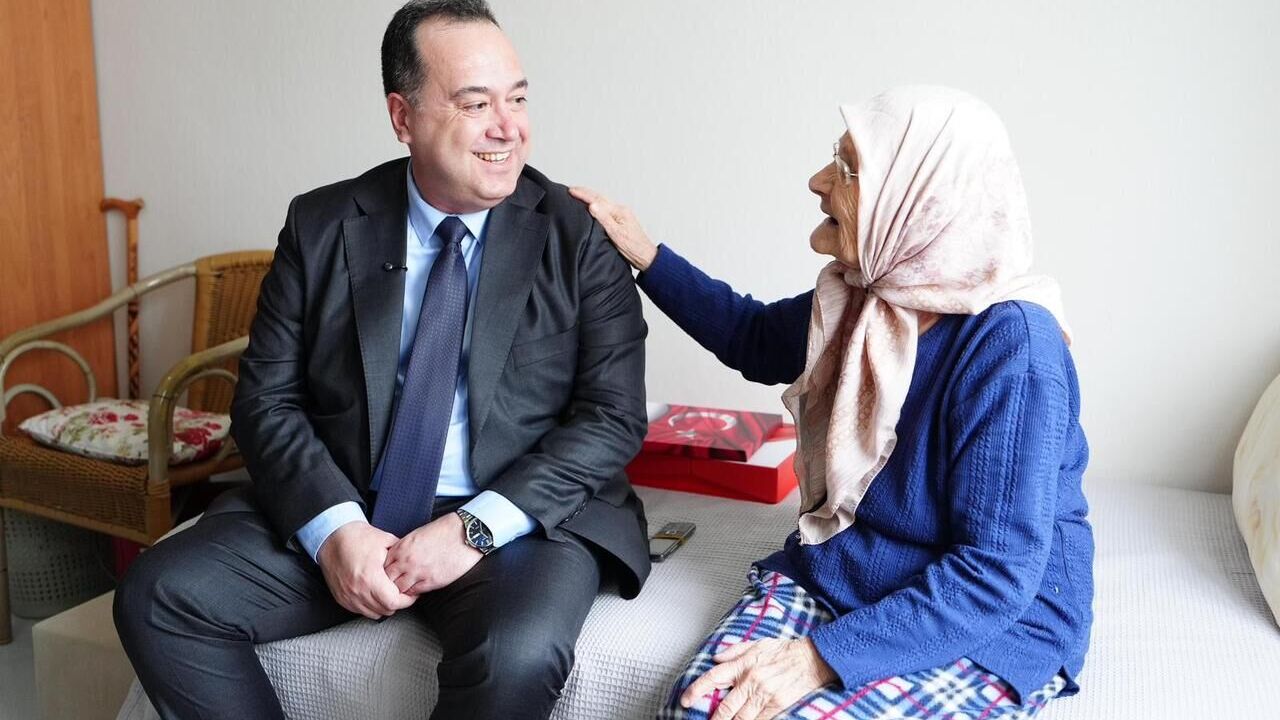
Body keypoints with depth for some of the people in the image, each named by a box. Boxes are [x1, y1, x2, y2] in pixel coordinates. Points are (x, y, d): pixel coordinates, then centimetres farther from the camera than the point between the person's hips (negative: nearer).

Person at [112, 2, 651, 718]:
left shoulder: (580, 236, -2)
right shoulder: (321, 227, 5)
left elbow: (614, 417, -7)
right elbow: (268, 398, 3)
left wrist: (474, 527, -18)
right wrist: (333, 526, -15)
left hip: (519, 519, -2)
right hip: (339, 510, 3)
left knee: (517, 654, -33)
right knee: (158, 596, -15)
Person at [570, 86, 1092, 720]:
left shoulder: (1009, 344, -22)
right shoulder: (857, 299, -1)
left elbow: (997, 572, -23)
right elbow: (754, 340, 22)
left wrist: (823, 655, -27)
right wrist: (647, 257, 14)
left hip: (984, 631, -5)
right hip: (829, 580, 5)